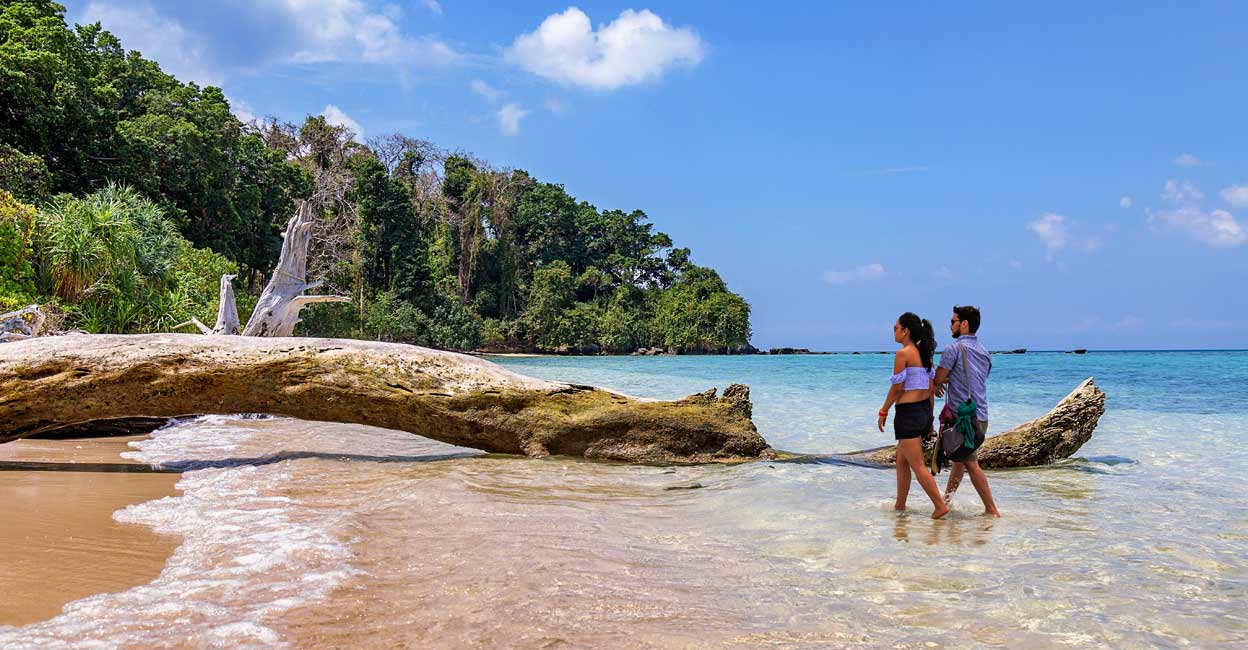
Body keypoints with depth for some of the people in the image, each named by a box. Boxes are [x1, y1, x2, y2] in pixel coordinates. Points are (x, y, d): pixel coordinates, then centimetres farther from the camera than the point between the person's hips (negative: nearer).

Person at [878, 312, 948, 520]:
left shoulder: (903, 354, -14)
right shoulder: (925, 353, 11)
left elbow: (897, 388, -13)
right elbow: (931, 388, 13)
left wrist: (883, 411, -2)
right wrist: (928, 416, 20)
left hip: (908, 412, -9)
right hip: (924, 410, 9)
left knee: (918, 465, -3)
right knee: (902, 462, 18)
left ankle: (940, 505, -4)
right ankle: (900, 505, 25)